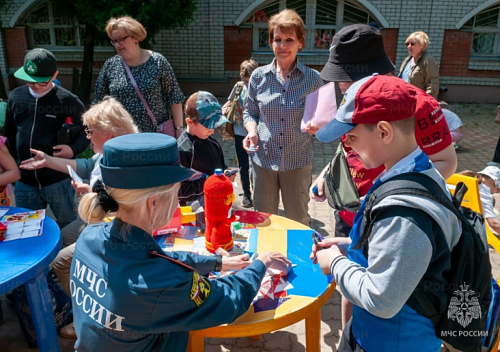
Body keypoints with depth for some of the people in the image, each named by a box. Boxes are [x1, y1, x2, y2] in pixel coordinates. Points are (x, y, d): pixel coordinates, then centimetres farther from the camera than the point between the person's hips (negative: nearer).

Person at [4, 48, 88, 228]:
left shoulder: (66, 99, -11)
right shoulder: (15, 96, 3)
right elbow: (9, 135, 12)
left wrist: (74, 148, -16)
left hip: (58, 179, -4)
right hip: (24, 181, 5)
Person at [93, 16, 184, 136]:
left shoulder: (158, 62, -4)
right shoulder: (110, 65, 4)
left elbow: (174, 97, -3)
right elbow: (98, 101, 9)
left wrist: (178, 128, -6)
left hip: (157, 135, -2)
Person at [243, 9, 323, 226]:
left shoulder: (312, 79, -6)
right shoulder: (259, 76, -3)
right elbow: (250, 112, 8)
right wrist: (252, 131, -12)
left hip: (298, 161, -1)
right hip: (263, 159, 2)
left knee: (298, 221, 15)